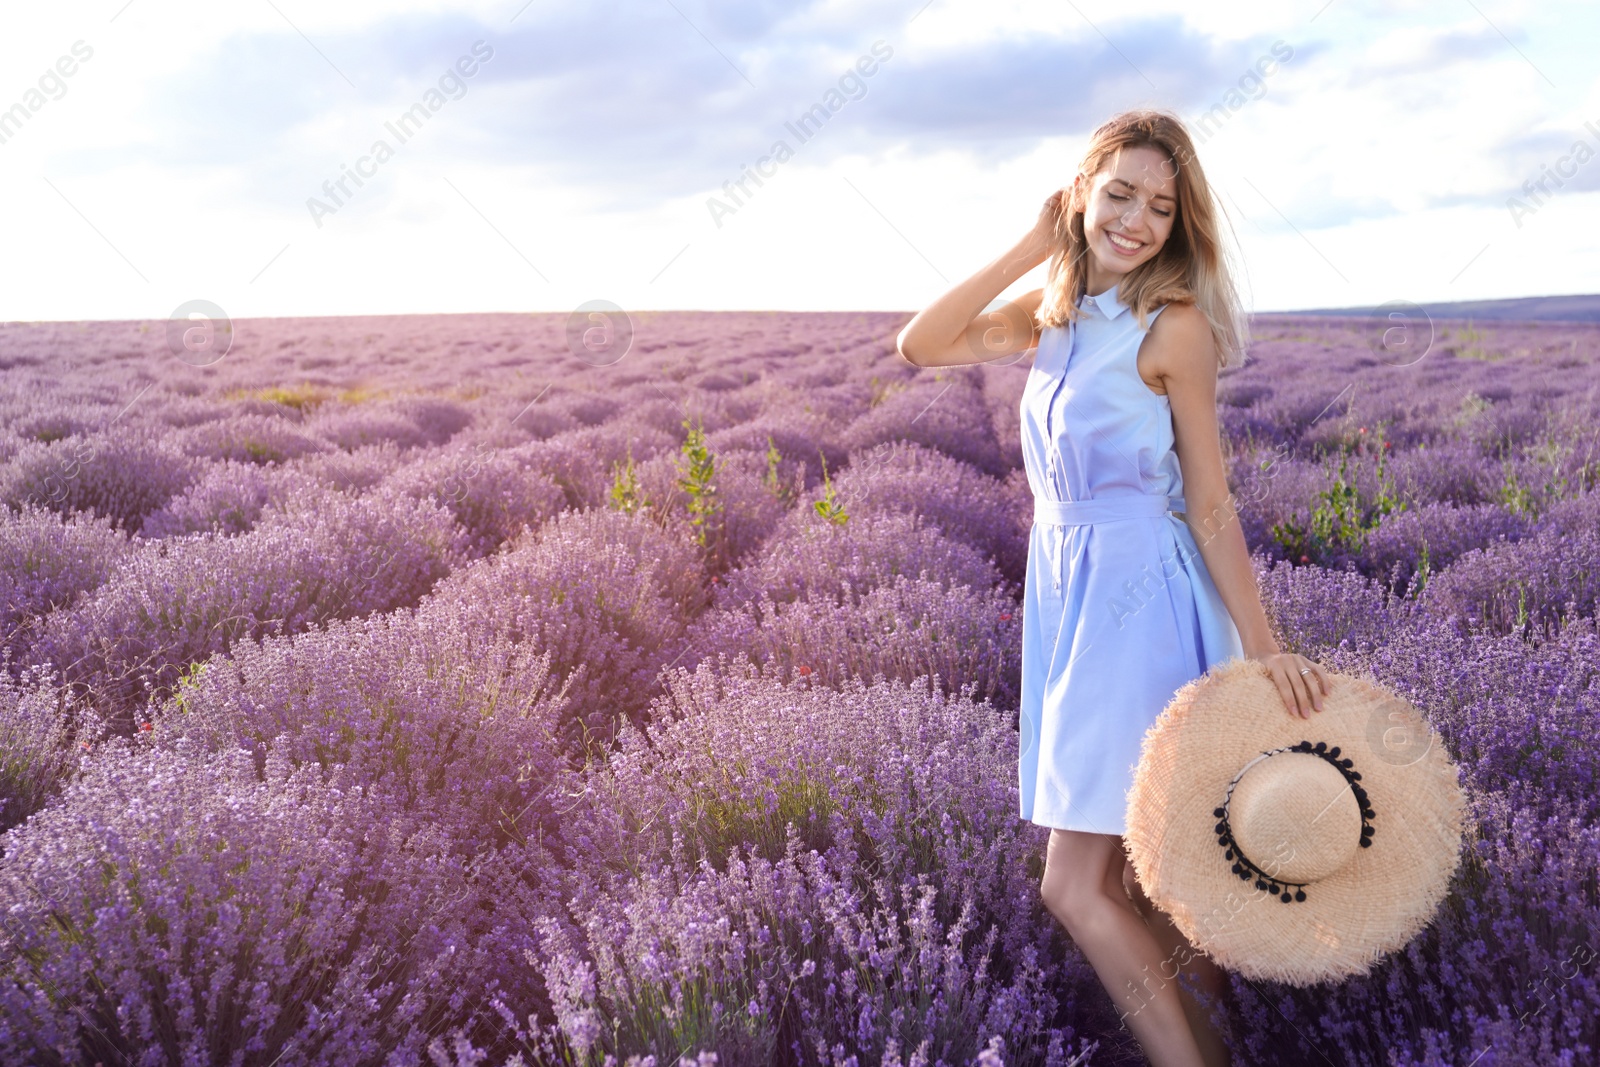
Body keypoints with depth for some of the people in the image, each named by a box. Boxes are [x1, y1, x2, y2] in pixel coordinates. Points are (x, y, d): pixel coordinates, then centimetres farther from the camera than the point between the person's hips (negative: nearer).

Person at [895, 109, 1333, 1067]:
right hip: (1066, 590, 7)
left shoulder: (1174, 327, -11)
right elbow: (920, 347, -2)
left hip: (1139, 599, -7)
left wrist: (1264, 648, -11)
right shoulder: (1056, 314, 8)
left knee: (1077, 888, -7)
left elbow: (1210, 504, -9)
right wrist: (1029, 249, -3)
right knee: (1129, 878, 14)